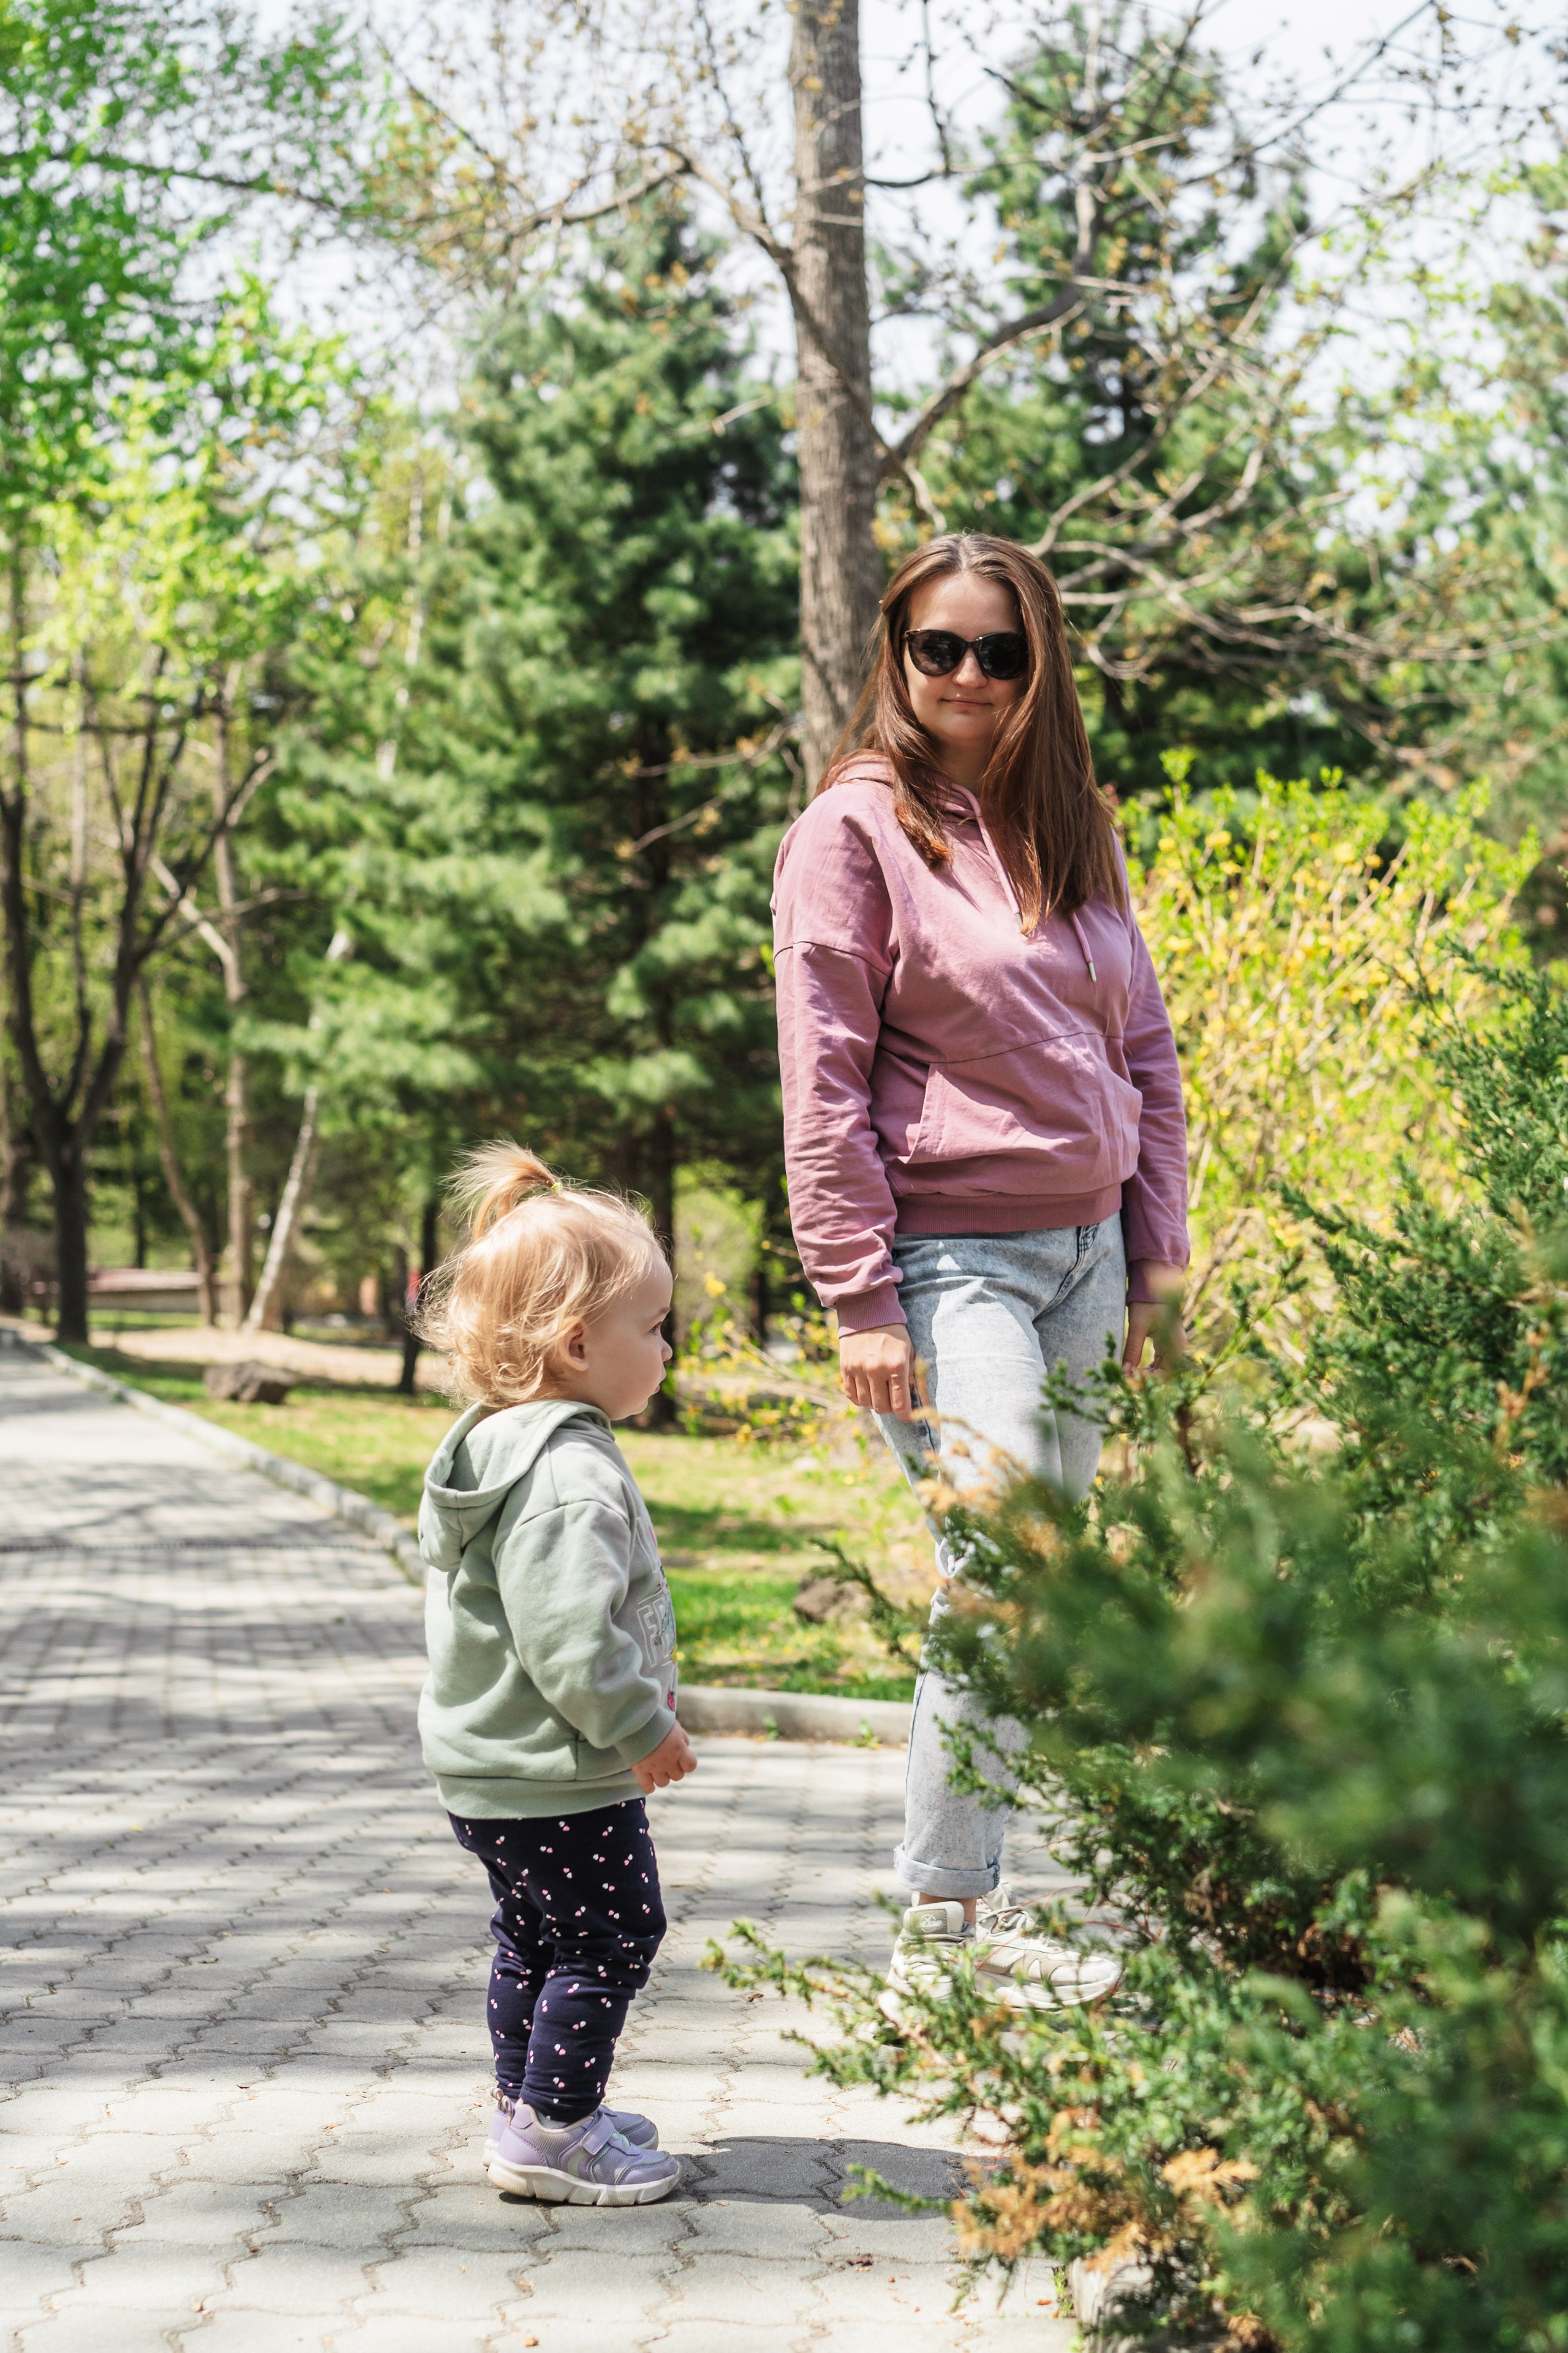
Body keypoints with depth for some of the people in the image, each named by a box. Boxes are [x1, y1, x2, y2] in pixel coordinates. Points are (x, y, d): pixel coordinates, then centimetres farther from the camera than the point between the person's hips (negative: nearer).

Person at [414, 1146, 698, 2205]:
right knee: (612, 1935, -1)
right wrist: (643, 1727, -18)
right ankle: (552, 2131, 3)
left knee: (535, 1939, 21)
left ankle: (527, 2106, 32)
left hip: (490, 1766, 10)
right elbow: (570, 1636, -30)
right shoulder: (571, 1477, -25)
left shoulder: (497, 1444, 9)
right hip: (562, 1778, -10)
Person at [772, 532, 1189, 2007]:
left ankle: (973, 1891, 12)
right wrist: (861, 1299, -13)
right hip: (950, 1259, -6)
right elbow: (823, 1081, -8)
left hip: (1084, 1254, 6)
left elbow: (1145, 1054, 19)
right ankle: (944, 1927, -8)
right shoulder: (856, 829, -4)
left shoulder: (1076, 832, 14)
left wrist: (1156, 1253, 11)